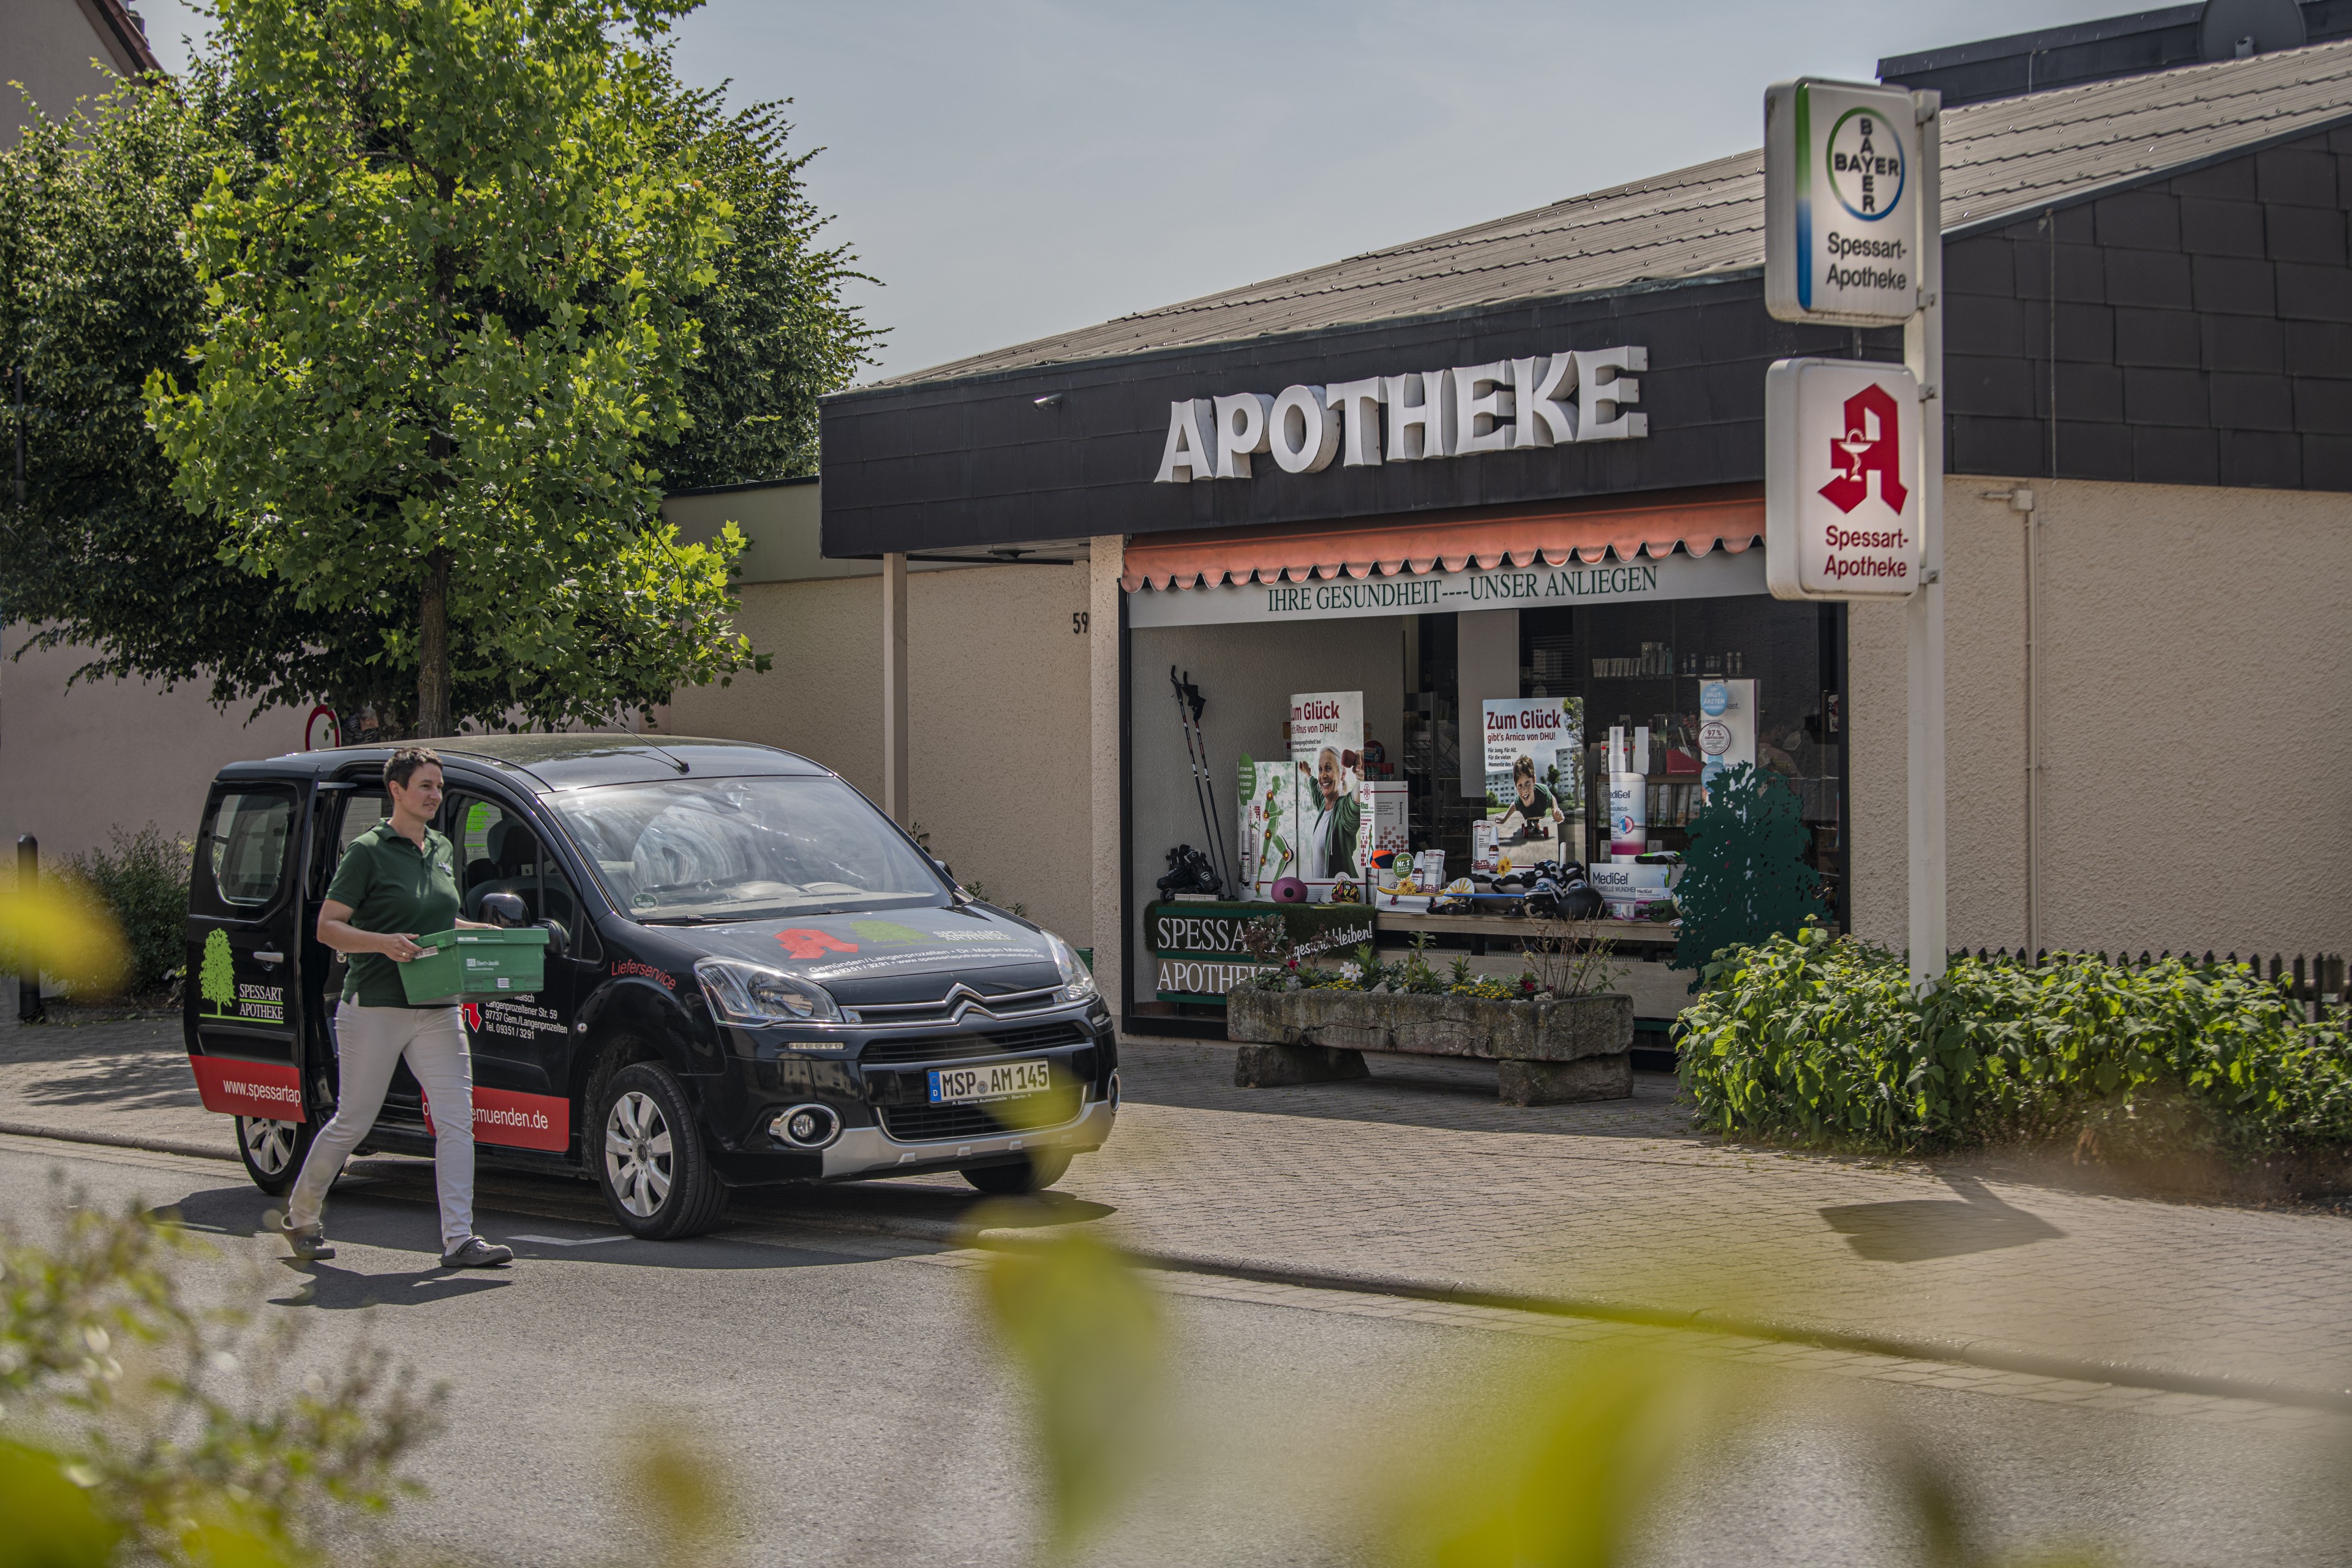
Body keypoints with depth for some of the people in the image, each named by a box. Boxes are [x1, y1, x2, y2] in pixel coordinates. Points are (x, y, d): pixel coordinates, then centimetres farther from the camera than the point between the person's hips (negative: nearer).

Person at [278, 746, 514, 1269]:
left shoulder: (442, 850, 14)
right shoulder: (368, 851, -7)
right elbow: (327, 927, -9)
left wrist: (486, 932, 10)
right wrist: (384, 943, -23)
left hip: (437, 1010, 6)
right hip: (374, 1006, -6)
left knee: (457, 1117, -6)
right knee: (354, 1121, 3)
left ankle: (458, 1238, -8)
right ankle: (301, 1215, 25)